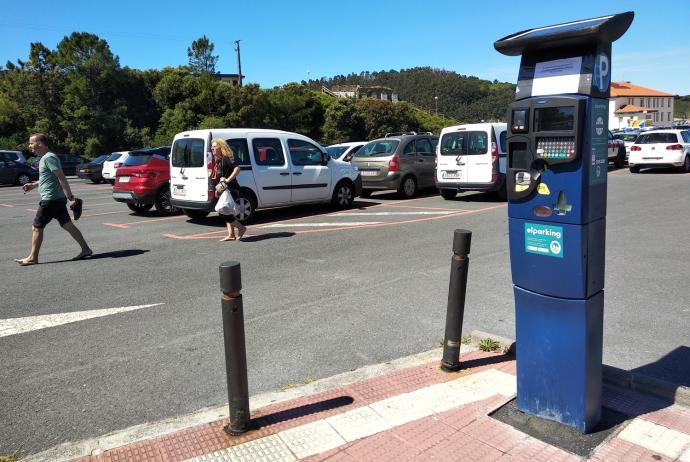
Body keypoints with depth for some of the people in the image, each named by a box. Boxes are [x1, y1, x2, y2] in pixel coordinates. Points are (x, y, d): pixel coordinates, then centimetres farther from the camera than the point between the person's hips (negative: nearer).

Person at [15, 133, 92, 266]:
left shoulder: (49, 158, -16)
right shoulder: (45, 157, 15)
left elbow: (62, 178, -22)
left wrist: (70, 197, -26)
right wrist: (33, 185, 18)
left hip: (50, 200, -10)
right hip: (58, 199, 10)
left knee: (36, 228, 1)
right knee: (68, 225, 9)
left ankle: (32, 257, 10)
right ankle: (85, 249, 10)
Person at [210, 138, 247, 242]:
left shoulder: (227, 158, -13)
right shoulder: (218, 160, 17)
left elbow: (237, 168, -26)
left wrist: (228, 180, -28)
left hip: (231, 189, -10)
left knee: (225, 211, -13)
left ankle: (241, 228, 3)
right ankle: (231, 235, 13)